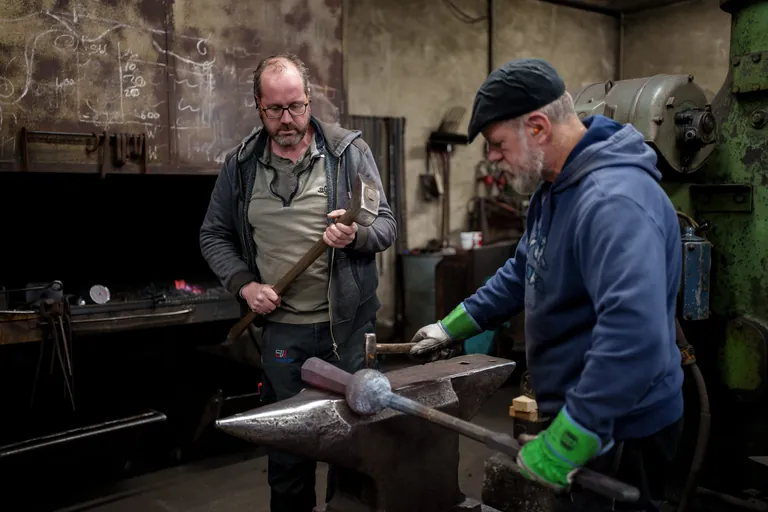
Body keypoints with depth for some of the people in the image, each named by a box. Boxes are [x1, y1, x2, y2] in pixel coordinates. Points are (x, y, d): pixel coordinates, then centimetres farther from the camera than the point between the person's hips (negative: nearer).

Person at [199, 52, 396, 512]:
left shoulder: (349, 151, -2)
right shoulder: (241, 164, 3)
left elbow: (387, 225, -1)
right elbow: (214, 236, 10)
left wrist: (356, 236, -23)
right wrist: (244, 284, -6)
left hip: (348, 324, -1)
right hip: (280, 329, 2)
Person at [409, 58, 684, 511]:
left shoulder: (615, 201, -29)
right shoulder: (554, 187, 6)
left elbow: (634, 333, -39)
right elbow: (523, 272, 19)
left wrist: (565, 443, -36)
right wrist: (454, 327, 16)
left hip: (619, 431, -9)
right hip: (578, 410, 9)